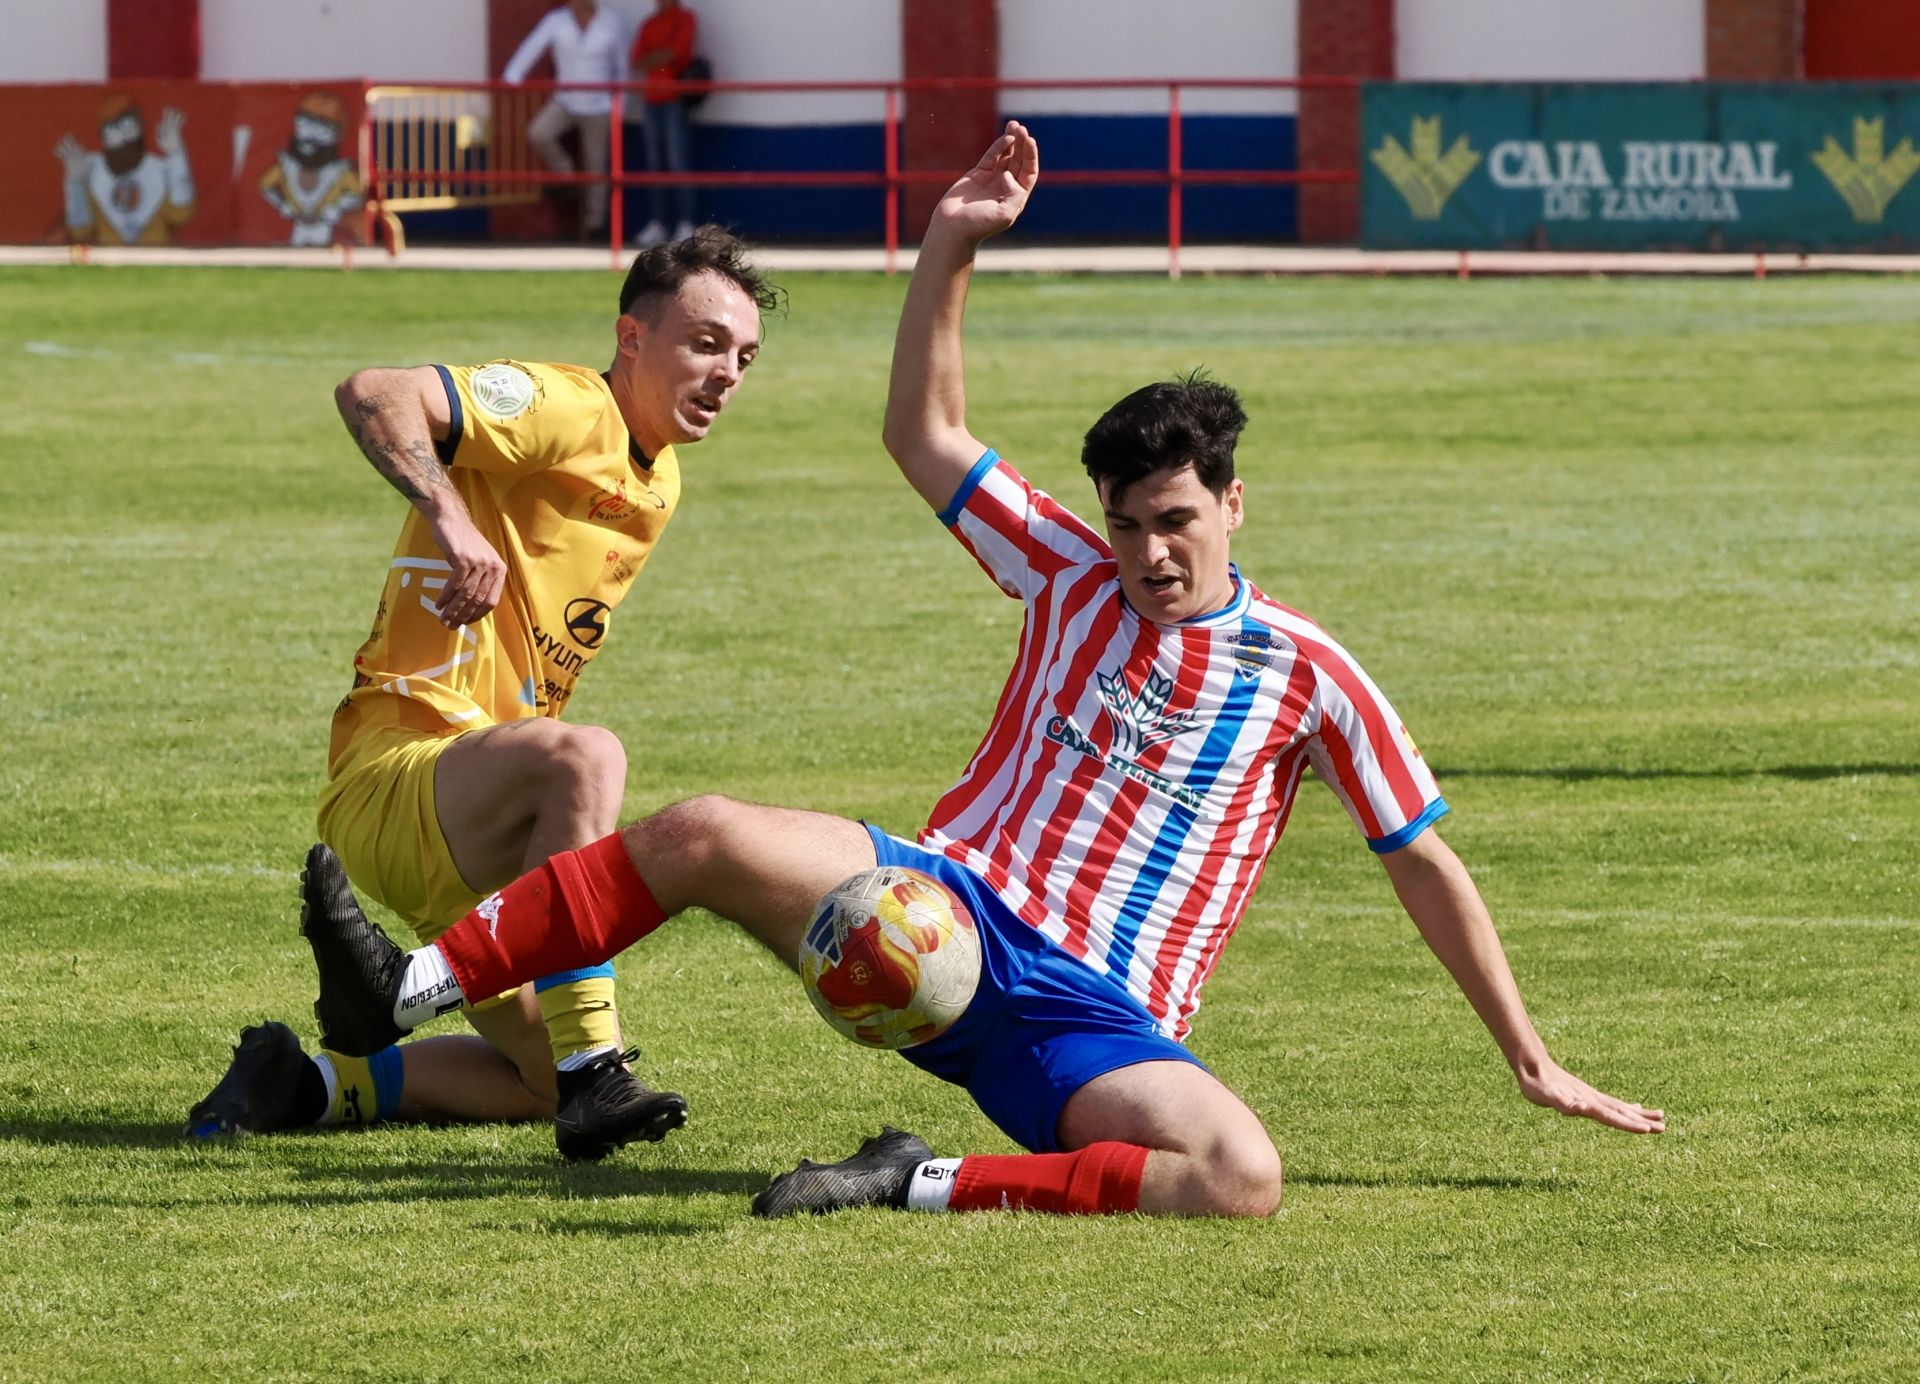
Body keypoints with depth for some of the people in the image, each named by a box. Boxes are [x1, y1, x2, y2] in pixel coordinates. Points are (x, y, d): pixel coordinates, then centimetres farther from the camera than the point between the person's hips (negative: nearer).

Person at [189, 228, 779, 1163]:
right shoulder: (566, 410, -12)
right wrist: (452, 519, -39)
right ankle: (593, 1070, -39)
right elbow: (371, 395, -27)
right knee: (585, 757, -39)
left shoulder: (658, 481, 16)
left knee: (549, 1086, 10)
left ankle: (309, 1085, 22)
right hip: (390, 775, -10)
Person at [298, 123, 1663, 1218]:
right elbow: (925, 435, 16)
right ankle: (407, 991, -22)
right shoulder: (1074, 580, 12)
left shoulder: (1307, 675, 3)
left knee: (1243, 1177, -35)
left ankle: (928, 1184, -31)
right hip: (947, 911, 2)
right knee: (702, 834, -23)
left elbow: (1427, 866, 9)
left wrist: (1534, 1062, 8)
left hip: (1100, 1018, -2)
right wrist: (953, 245, 4)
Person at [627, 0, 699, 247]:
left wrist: (649, 61, 1)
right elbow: (638, 60, 11)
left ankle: (685, 224, -10)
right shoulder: (649, 23, 16)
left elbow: (676, 51, -11)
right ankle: (658, 224, 7)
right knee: (655, 163, 5)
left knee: (677, 162, -10)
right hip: (652, 99, 6)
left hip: (674, 99, -6)